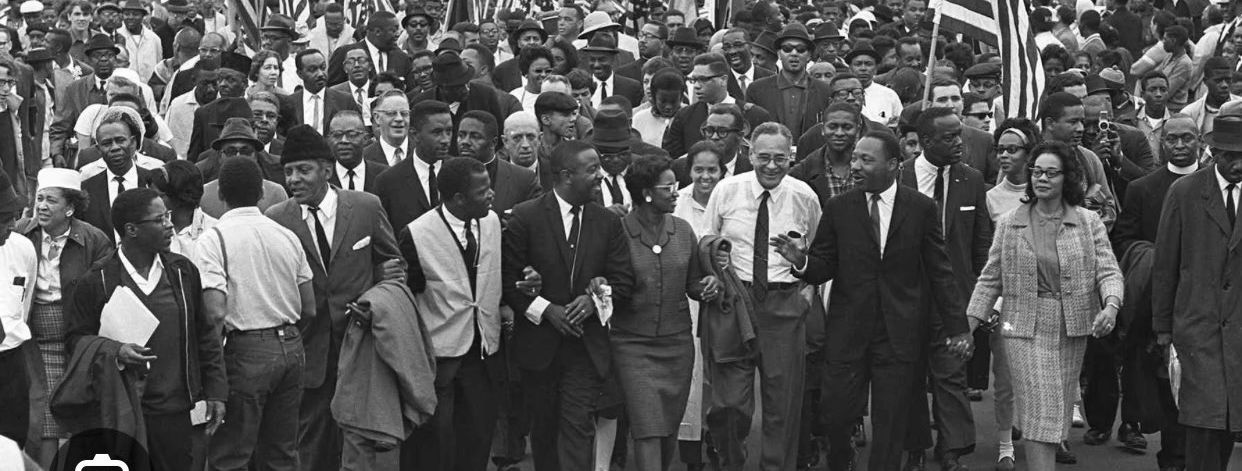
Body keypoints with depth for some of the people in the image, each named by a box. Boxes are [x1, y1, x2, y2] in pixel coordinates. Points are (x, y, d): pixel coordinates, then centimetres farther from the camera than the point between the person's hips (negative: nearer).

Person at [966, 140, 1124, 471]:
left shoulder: (1089, 223, 3)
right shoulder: (1009, 224, 4)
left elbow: (1108, 271, -2)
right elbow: (990, 279, 7)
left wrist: (1111, 306, -22)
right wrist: (968, 325, 1)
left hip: (1072, 330, 2)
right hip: (1025, 328, -1)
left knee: (1058, 412, 8)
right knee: (1039, 412, -9)